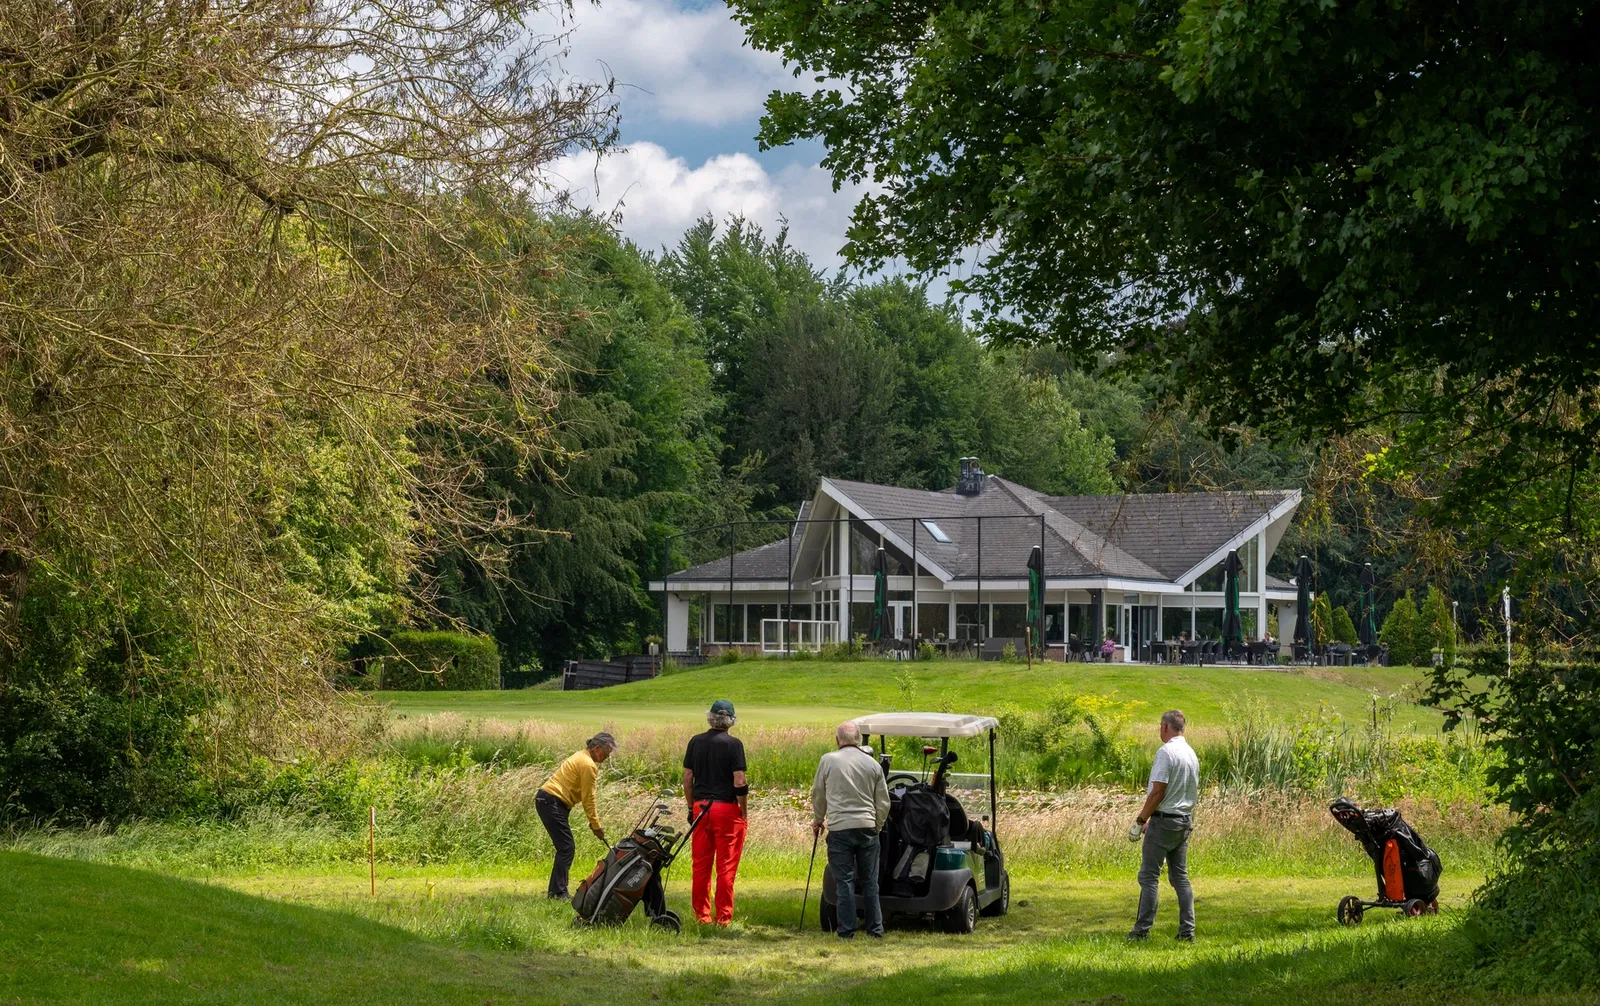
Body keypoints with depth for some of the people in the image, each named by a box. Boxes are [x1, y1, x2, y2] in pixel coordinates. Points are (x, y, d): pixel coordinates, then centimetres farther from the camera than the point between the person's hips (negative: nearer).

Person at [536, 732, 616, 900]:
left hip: (546, 799, 10)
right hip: (552, 802, -10)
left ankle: (555, 890, 15)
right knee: (567, 847, -10)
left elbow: (586, 796, 19)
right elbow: (588, 798, -11)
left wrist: (593, 818, 12)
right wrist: (596, 826, -4)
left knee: (566, 847, 13)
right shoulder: (589, 765, -14)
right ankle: (558, 892, -13)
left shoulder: (582, 757, 18)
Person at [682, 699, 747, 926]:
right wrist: (744, 813, -1)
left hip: (700, 807, 4)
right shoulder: (733, 744, -8)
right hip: (727, 808, -4)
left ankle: (701, 913, 13)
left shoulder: (696, 742, 4)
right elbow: (739, 783, -11)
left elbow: (687, 779, 7)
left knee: (701, 864, 10)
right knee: (726, 865, 0)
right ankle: (723, 916, 0)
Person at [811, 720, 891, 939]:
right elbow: (883, 802, 9)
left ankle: (847, 931, 0)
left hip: (839, 828, -2)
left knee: (844, 881, 1)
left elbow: (818, 795, 11)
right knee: (870, 882, 10)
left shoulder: (828, 761, -1)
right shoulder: (873, 764, 5)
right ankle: (875, 929, 11)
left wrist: (818, 820, 27)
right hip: (867, 827, 2)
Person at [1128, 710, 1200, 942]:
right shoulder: (1191, 753, 11)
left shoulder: (1166, 752, -16)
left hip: (1164, 820, -8)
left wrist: (1141, 820, -10)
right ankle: (1187, 930, 7)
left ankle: (1143, 929, -5)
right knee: (1180, 876, 11)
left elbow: (1158, 792, -19)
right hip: (1185, 821, 8)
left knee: (1149, 876, -4)